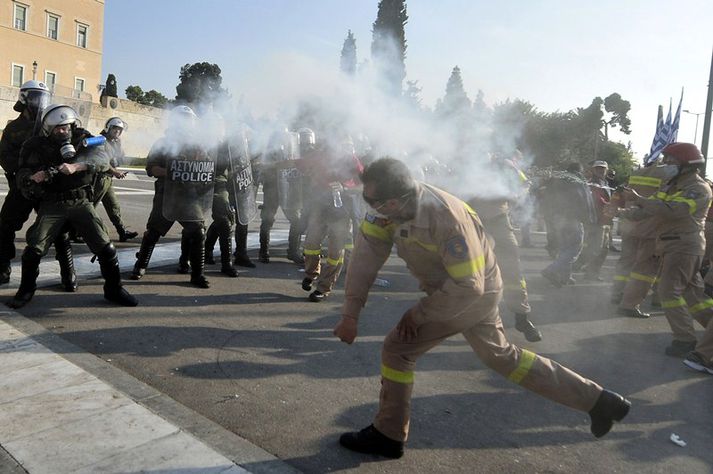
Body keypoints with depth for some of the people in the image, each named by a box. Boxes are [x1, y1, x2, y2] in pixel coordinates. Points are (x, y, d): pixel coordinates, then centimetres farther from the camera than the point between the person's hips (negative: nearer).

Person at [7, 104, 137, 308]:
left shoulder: (81, 139, -1)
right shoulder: (37, 146, -1)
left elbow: (102, 159, -16)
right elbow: (21, 175, -1)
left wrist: (76, 166, -32)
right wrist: (33, 177, -26)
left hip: (81, 202, 0)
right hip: (52, 205, 0)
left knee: (105, 247, -4)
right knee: (34, 249, -6)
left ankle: (114, 289, 12)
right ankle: (26, 291, 17)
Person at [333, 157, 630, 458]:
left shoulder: (446, 217, -35)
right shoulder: (386, 208, -15)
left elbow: (468, 285, -30)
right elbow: (365, 258, -14)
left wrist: (418, 314, -22)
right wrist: (350, 315, -19)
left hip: (470, 295, -8)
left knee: (397, 349, -7)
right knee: (502, 356, 21)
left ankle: (387, 437, 12)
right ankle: (596, 400, 31)